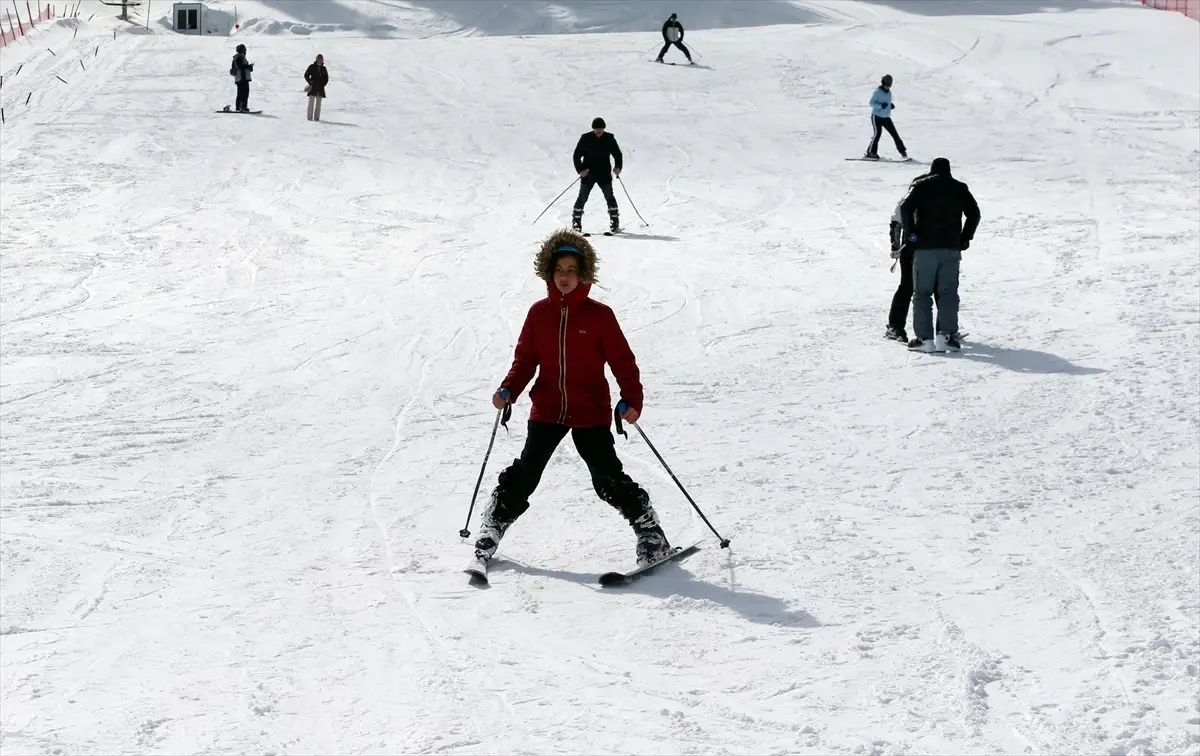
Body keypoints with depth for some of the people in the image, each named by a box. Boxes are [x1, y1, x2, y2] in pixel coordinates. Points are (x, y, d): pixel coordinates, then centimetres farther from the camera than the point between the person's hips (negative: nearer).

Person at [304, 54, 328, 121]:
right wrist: (310, 82, -6)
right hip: (313, 88, -3)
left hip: (320, 88, 3)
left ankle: (316, 117, 4)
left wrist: (323, 84, 4)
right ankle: (310, 117, -4)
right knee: (311, 102, -5)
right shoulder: (312, 67, -1)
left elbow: (326, 78, 17)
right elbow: (306, 75, 1)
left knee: (318, 103, 2)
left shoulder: (323, 69, 9)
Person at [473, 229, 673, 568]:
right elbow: (525, 359, 9)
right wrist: (508, 390, -7)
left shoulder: (599, 315, -5)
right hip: (547, 410, 2)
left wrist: (632, 400, -16)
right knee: (524, 474, 3)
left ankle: (651, 534, 9)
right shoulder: (539, 313, 3)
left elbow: (622, 361, -5)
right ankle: (490, 532, 16)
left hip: (591, 413, -2)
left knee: (609, 479, -3)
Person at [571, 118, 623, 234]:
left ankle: (615, 222, 0)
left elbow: (617, 153, 11)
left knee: (609, 196, -6)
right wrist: (580, 169, -15)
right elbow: (576, 155, -1)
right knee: (582, 197, -1)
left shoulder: (609, 139, 1)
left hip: (604, 173, 1)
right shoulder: (586, 138, -4)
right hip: (588, 173, -1)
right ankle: (576, 222, 9)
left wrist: (618, 167, -7)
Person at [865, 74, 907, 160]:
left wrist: (891, 105, 3)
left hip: (886, 117, 6)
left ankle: (903, 152, 8)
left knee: (894, 134, 1)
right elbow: (872, 103, -13)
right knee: (877, 133, -18)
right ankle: (871, 153, -11)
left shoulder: (889, 93, 12)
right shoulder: (877, 92, -9)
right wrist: (881, 105, -28)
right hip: (877, 117, -6)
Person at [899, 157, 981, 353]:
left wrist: (910, 234, -5)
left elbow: (906, 207, -11)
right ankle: (946, 335, -6)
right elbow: (974, 213, 7)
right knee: (948, 292, 5)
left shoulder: (921, 186, 3)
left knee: (922, 293, 3)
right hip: (951, 248, 2)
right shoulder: (960, 188, 11)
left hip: (925, 248, -2)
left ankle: (924, 338, -3)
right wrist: (965, 239, 12)